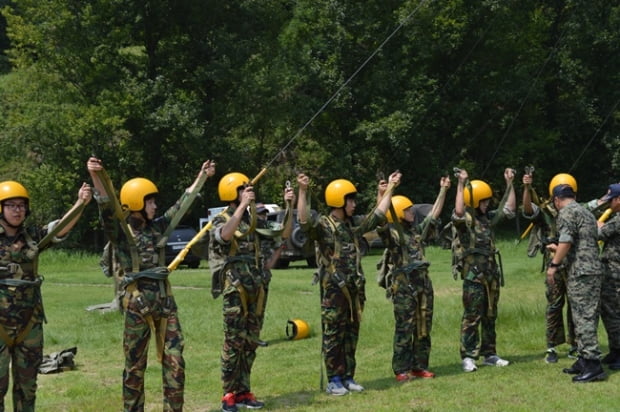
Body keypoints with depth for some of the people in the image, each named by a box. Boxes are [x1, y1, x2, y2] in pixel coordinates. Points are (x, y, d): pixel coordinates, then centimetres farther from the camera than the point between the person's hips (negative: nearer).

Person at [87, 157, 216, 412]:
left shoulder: (157, 227, 11)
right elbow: (107, 207, -22)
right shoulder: (121, 231, -5)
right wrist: (95, 176, -39)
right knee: (135, 364, 4)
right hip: (137, 302, -5)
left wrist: (202, 177, 26)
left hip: (164, 299, 5)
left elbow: (182, 204, 20)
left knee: (174, 359, 4)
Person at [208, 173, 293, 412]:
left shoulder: (254, 219, 13)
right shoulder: (221, 220, -5)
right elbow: (225, 235, -30)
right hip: (235, 289, -6)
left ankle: (243, 392, 16)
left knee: (250, 342, 9)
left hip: (257, 288, 6)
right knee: (234, 341, -7)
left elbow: (283, 233, 9)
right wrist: (243, 205, -31)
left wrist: (288, 206, -1)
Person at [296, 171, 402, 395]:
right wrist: (302, 191, -41)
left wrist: (390, 188, 24)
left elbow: (378, 215, 22)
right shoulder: (322, 225, -10)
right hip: (333, 290, -7)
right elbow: (304, 220, -30)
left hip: (355, 289, 7)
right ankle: (334, 380, 6)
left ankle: (348, 377, 20)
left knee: (351, 335, 11)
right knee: (333, 336, 0)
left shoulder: (355, 223, 12)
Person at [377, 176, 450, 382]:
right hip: (403, 286, -7)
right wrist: (384, 195, -30)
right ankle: (401, 369, 2)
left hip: (423, 283, 7)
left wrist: (443, 190, 21)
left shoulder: (417, 230, 15)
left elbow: (434, 215, 21)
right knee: (404, 329, -4)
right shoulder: (391, 233, -5)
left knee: (423, 328, 9)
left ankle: (420, 366, 17)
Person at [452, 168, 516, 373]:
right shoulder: (464, 219, -8)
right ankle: (468, 357, -2)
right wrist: (461, 184, -30)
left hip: (491, 272, 7)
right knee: (472, 316, -5)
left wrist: (509, 183, 14)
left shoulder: (488, 217, 13)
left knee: (490, 315, 11)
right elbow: (458, 211, -30)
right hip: (473, 273, -7)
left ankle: (489, 354, 19)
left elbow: (509, 209, 19)